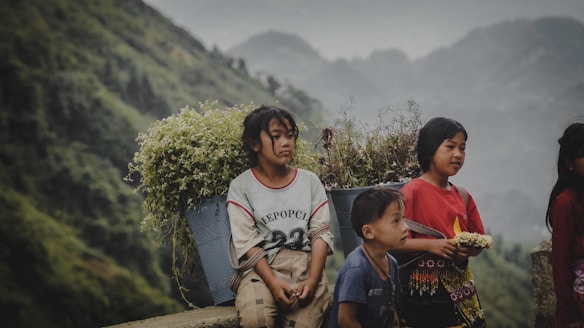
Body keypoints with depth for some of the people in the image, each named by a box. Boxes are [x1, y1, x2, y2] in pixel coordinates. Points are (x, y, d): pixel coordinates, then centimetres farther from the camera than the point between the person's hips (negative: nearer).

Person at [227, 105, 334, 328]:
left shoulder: (310, 181, 10)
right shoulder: (241, 187, 2)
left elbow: (320, 233, 3)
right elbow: (247, 242, -6)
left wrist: (312, 279, -13)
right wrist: (273, 282, -20)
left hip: (305, 265, 2)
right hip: (262, 268, -2)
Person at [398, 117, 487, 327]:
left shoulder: (463, 197, 10)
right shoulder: (412, 192, -8)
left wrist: (470, 249, -7)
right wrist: (430, 245, -25)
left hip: (461, 288, 6)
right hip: (426, 290, -5)